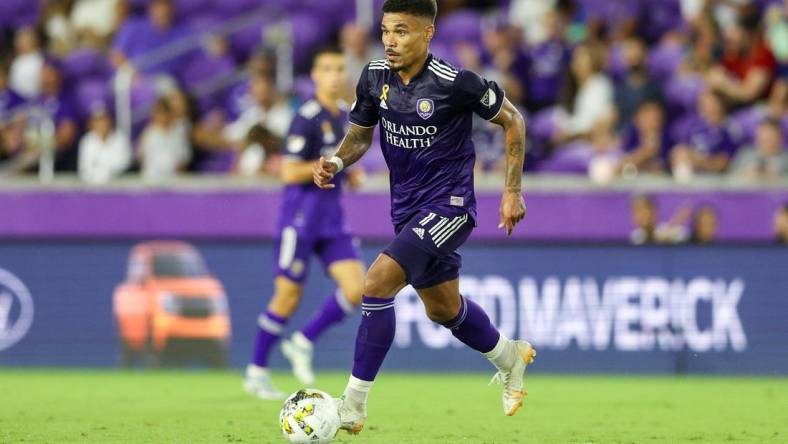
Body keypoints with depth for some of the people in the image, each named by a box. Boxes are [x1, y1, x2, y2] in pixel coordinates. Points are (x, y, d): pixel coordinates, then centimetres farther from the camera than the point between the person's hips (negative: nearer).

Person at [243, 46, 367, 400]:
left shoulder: (343, 115, 12)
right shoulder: (307, 118, -12)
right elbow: (290, 172, -16)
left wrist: (349, 174, 8)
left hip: (332, 212, 7)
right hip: (302, 210, -7)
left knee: (356, 289, -7)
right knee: (288, 295, -3)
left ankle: (304, 342, 9)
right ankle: (256, 371, 10)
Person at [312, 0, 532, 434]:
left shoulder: (455, 82, -19)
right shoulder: (375, 77, -4)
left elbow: (511, 120, -5)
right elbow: (360, 133, 12)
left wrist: (513, 190, -5)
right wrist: (337, 162, -10)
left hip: (448, 206, -7)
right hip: (407, 208, 7)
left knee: (377, 282, -22)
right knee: (443, 309, 21)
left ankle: (353, 405, -16)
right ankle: (509, 356, 51)